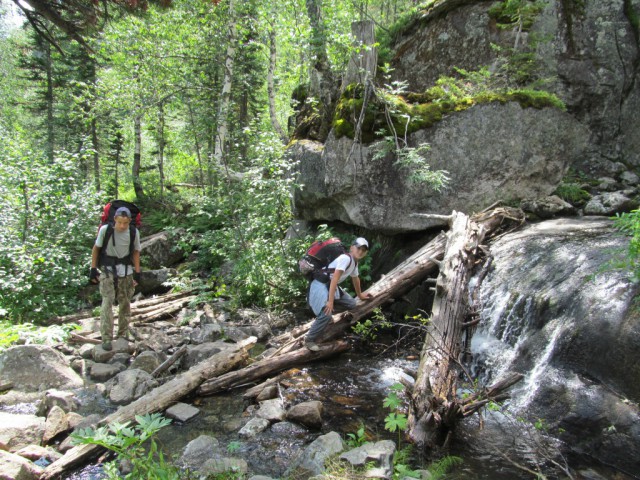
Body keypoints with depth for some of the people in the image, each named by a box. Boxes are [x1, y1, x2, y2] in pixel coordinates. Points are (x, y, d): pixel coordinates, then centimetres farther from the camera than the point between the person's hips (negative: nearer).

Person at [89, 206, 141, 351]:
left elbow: (136, 252, 3)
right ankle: (106, 338, -8)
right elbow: (96, 248, -1)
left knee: (125, 303, 10)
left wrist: (137, 273, 0)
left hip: (126, 270, 3)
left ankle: (123, 335, 24)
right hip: (108, 270, -2)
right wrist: (93, 269, -2)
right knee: (107, 302, -10)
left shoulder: (134, 232, -7)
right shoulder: (105, 230, -12)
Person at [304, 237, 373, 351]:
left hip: (332, 286, 9)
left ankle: (325, 310, 18)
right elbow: (335, 278, -28)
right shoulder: (346, 258, -20)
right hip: (320, 285, -9)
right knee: (326, 314, -24)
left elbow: (355, 278, 27)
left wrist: (360, 295, 41)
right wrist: (330, 301, -32)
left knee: (351, 304, 5)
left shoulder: (355, 262, 10)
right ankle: (309, 340, -6)